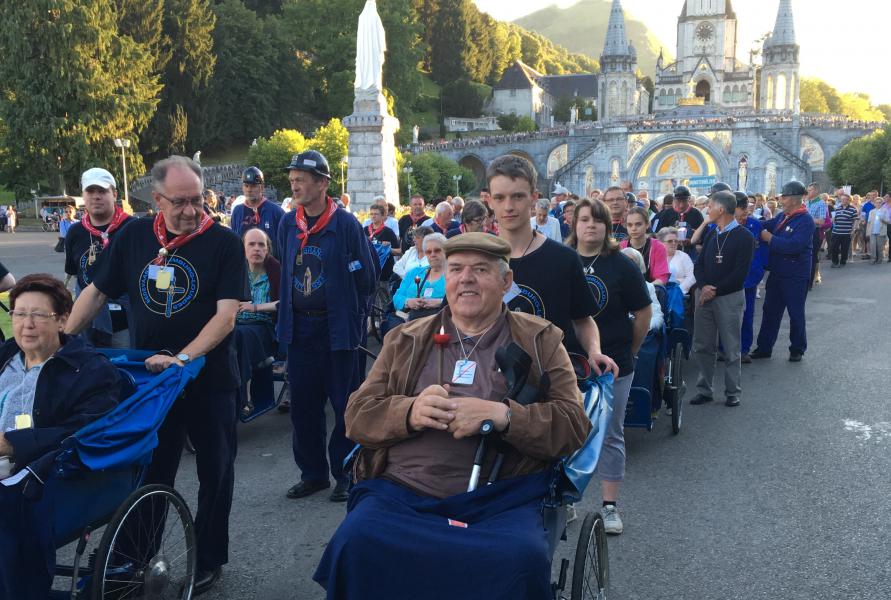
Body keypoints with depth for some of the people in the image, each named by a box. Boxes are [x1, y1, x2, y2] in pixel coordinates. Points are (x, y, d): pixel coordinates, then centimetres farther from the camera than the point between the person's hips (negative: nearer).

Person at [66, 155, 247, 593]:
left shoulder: (223, 243, -11)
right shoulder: (133, 236, 0)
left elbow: (227, 313, -18)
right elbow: (95, 293, 8)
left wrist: (183, 358, -27)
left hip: (209, 378, -3)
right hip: (149, 376, 3)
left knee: (214, 472, 9)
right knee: (149, 474, 14)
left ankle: (209, 560, 26)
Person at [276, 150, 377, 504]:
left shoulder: (346, 225, -11)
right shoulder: (287, 225, 5)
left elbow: (368, 275, -4)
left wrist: (354, 315, 0)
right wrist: (288, 312, 16)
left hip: (338, 328, -5)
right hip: (299, 328, 5)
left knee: (345, 405, 4)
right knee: (303, 405, 11)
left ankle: (345, 475, 17)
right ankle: (312, 473, 25)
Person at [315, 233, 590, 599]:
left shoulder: (541, 341, 12)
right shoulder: (405, 340, 18)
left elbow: (574, 425, 2)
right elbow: (358, 415, 13)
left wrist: (502, 416, -16)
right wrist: (409, 412, -10)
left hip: (500, 500, -1)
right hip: (400, 492, 2)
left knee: (522, 559, -32)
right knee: (355, 545, -29)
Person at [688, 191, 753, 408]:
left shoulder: (744, 236, -8)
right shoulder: (711, 234, 13)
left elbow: (740, 273, -14)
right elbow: (699, 264, 9)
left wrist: (715, 290, -16)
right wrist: (703, 286, -10)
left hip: (729, 298, -6)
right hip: (705, 295, 6)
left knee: (731, 348, 4)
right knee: (702, 346, 8)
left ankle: (732, 392, 14)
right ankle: (704, 390, 17)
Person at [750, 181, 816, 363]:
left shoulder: (806, 220, -18)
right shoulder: (782, 216, 6)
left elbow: (795, 245, -28)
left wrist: (770, 239, -21)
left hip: (796, 276, -7)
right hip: (777, 273, 8)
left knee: (796, 314, 7)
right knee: (770, 310, 12)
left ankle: (797, 349, 21)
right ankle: (764, 347, 21)